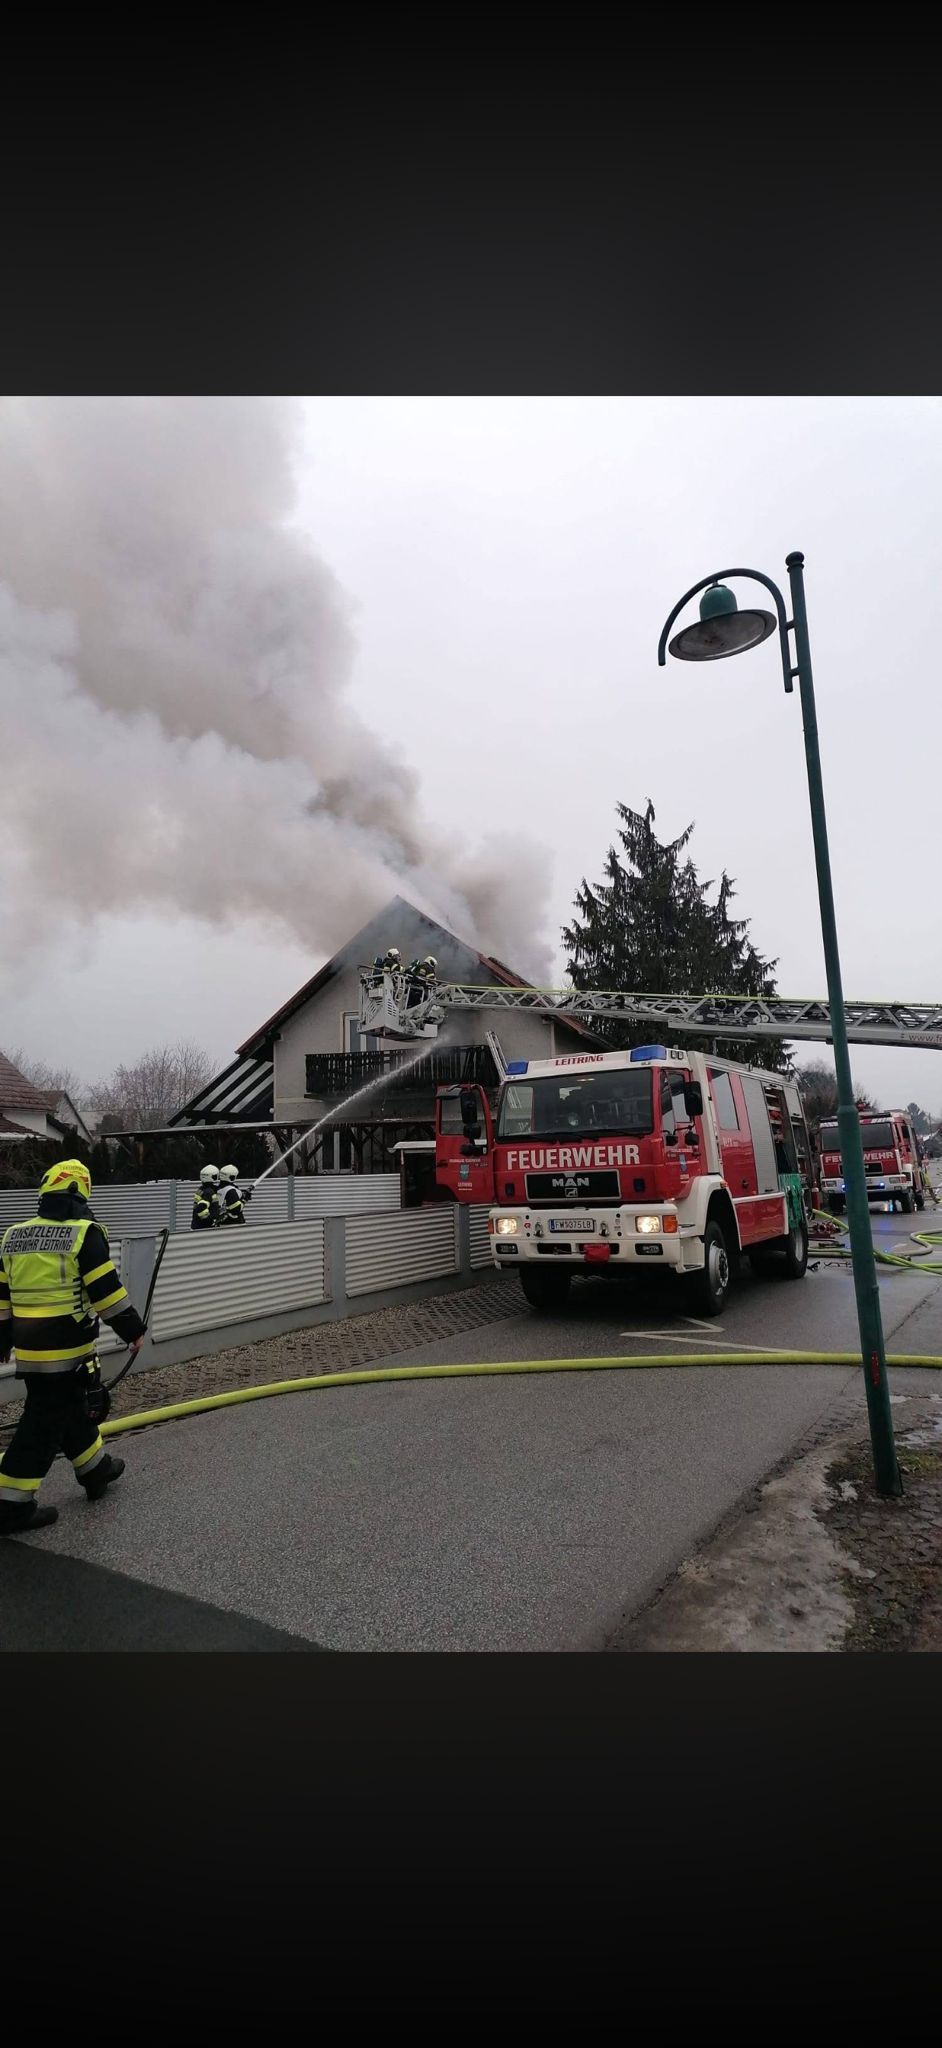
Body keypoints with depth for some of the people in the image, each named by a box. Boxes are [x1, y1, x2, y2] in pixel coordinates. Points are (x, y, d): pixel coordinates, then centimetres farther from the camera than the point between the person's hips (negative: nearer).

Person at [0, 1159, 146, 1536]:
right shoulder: (84, 1234, -14)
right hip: (65, 1348, -7)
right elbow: (106, 1290, -15)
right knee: (43, 1424, 3)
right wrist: (132, 1330, -4)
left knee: (71, 1406, 22)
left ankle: (96, 1468, 37)